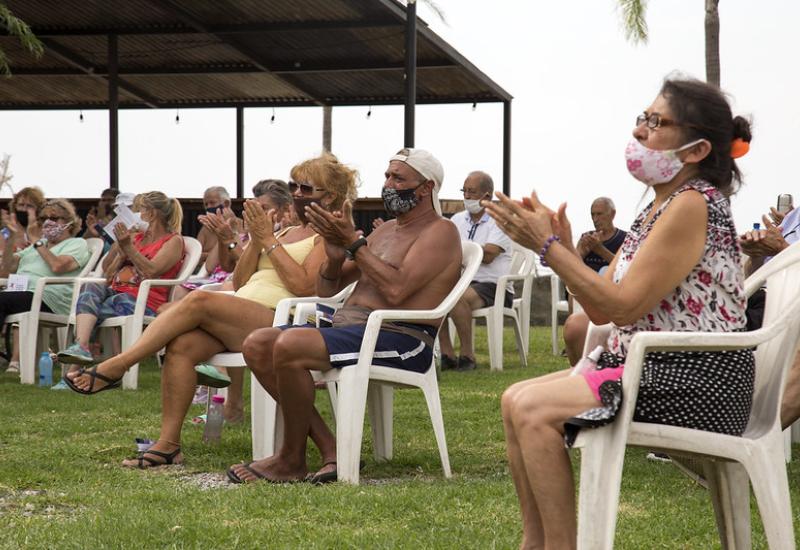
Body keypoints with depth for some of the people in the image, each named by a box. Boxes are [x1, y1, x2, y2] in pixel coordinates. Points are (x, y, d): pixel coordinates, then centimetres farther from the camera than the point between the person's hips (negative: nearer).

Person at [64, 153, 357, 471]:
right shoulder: (286, 232, 29)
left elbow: (303, 286, -11)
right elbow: (240, 282, 21)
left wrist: (269, 239, -7)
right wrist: (256, 239, 7)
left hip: (277, 321, -7)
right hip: (239, 319, 7)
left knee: (197, 301, -27)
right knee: (181, 345, -22)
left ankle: (115, 367, -24)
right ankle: (168, 445, -21)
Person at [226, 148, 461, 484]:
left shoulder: (440, 232, -2)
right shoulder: (386, 231, 25)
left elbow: (396, 290, -19)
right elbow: (326, 289, 23)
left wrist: (354, 242, -13)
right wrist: (335, 256, 2)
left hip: (400, 338, -10)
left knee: (290, 346, -29)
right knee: (257, 346, -7)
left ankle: (292, 460, -12)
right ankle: (329, 449, -11)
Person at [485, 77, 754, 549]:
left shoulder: (692, 206, -16)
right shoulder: (659, 208, 15)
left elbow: (624, 306, -21)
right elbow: (601, 311, 12)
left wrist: (549, 245, -16)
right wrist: (563, 247, -3)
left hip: (695, 382, -10)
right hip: (654, 368, 10)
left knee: (533, 409, -20)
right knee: (516, 400, 6)